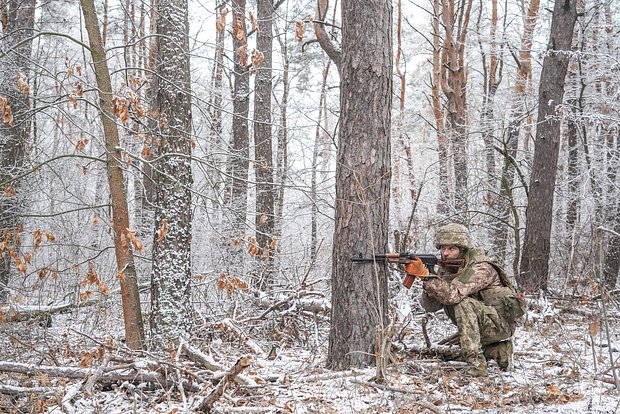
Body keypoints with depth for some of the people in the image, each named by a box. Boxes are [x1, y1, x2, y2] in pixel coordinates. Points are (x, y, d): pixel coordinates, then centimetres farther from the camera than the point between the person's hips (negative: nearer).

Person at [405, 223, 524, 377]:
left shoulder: (481, 268, -23)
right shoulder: (445, 269, 0)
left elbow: (452, 294, -38)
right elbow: (430, 306, -6)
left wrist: (424, 274, -42)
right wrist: (429, 287, -27)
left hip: (501, 322, -8)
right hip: (480, 326, 8)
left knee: (463, 303, -29)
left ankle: (477, 364, -29)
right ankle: (499, 351, 14)